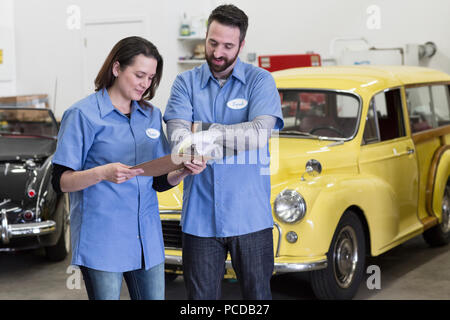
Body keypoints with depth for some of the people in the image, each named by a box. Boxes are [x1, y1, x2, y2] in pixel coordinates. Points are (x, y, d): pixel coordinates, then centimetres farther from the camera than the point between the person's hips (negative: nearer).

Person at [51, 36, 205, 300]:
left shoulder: (152, 115, 12)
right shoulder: (83, 114, -6)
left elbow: (159, 182, 11)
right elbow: (61, 181, -10)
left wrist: (183, 171, -10)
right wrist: (103, 173, -27)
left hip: (147, 238, 5)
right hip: (102, 238, -5)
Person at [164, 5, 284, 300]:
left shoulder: (260, 80, 0)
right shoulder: (186, 82, 6)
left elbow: (260, 133, -15)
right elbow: (177, 134, -9)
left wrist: (204, 130, -13)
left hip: (250, 216, -1)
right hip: (200, 216, 2)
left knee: (258, 294, 8)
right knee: (200, 295, 9)